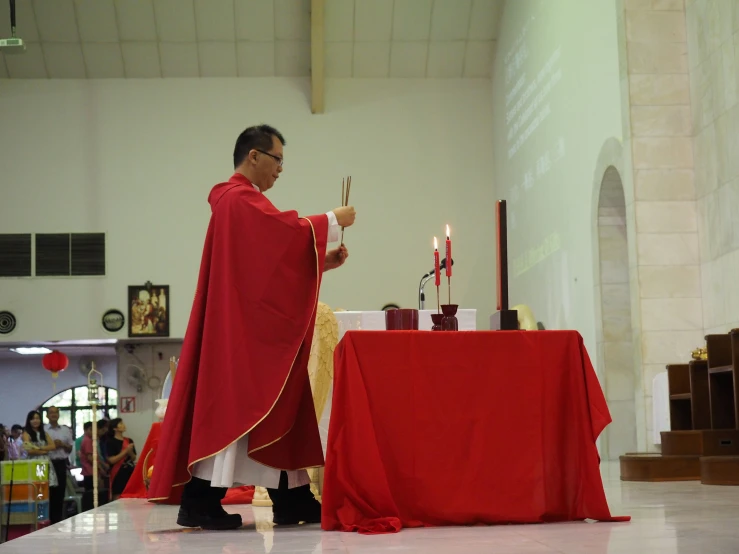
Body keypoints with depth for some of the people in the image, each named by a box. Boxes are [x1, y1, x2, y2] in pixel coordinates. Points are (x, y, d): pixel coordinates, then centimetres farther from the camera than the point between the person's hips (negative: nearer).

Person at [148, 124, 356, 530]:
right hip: (243, 325, -11)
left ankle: (292, 500, 11)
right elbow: (289, 233, -20)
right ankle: (200, 502, -8)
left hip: (252, 324, 11)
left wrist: (324, 262, 12)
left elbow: (276, 258, 20)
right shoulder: (241, 199, -12)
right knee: (232, 404, -10)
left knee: (273, 407, 9)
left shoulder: (241, 200, 20)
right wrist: (334, 221, -6)